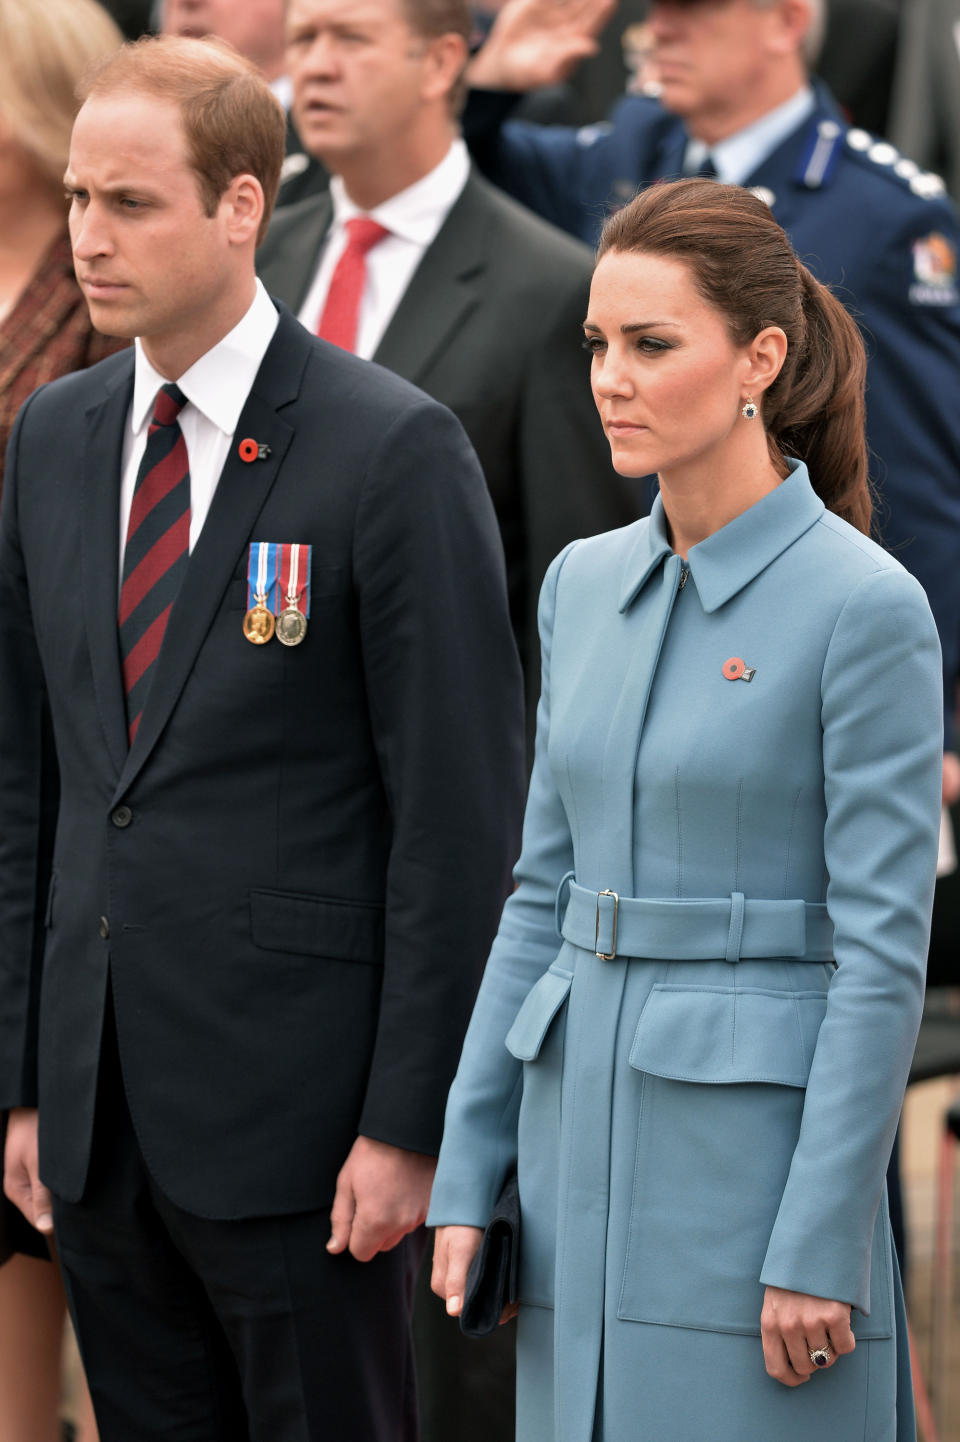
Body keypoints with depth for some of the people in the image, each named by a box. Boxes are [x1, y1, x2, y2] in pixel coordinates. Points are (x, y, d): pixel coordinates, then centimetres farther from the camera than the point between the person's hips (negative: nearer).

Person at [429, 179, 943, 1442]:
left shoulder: (866, 605, -11)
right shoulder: (584, 584, 10)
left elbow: (884, 954, -12)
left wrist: (819, 1251, -15)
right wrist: (467, 1175, 9)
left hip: (759, 1143, -6)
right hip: (585, 1143, 6)